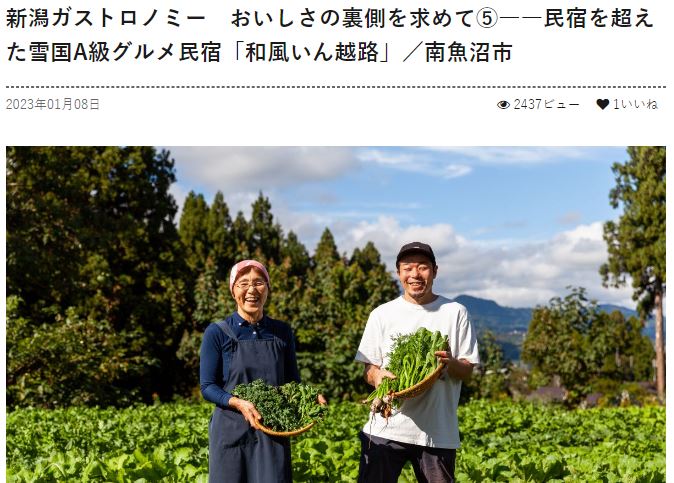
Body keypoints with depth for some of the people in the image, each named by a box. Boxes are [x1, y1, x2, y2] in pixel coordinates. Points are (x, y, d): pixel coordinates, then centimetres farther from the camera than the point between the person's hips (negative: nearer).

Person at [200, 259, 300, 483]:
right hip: (231, 432, -2)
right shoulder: (217, 333, -3)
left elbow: (292, 382, 11)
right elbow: (207, 387, -3)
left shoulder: (282, 332, 6)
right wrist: (238, 403, -20)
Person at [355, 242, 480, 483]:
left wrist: (450, 363, -18)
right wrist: (378, 377, -15)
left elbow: (467, 372, 4)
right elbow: (369, 369, 8)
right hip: (386, 428, 0)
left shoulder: (455, 313, 4)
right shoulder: (382, 314, 7)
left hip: (438, 433, 0)